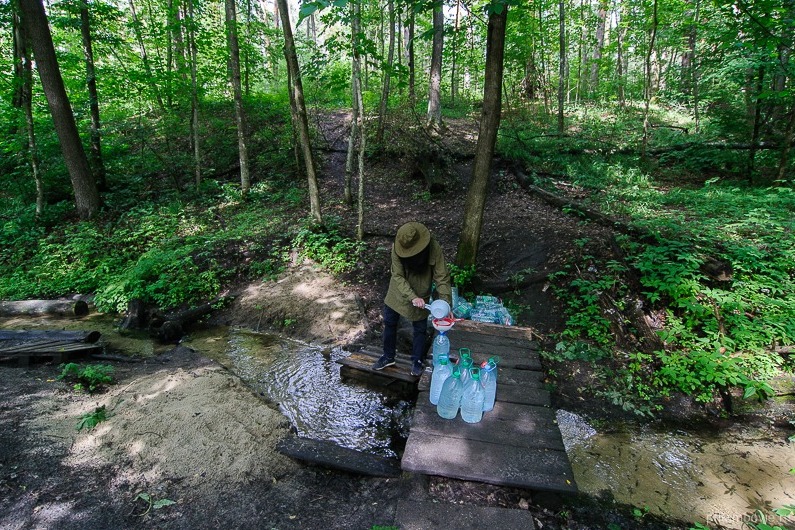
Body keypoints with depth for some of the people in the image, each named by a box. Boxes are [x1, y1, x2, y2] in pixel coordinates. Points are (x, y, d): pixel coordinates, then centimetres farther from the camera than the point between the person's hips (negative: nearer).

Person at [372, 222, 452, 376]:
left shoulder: (434, 249, -27)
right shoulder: (397, 248, -25)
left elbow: (442, 277, -24)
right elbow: (397, 276, -24)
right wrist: (412, 297, -36)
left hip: (420, 295, -1)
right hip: (398, 292, 2)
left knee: (420, 329, 9)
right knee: (389, 323, 13)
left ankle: (417, 361, 30)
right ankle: (388, 356, 34)